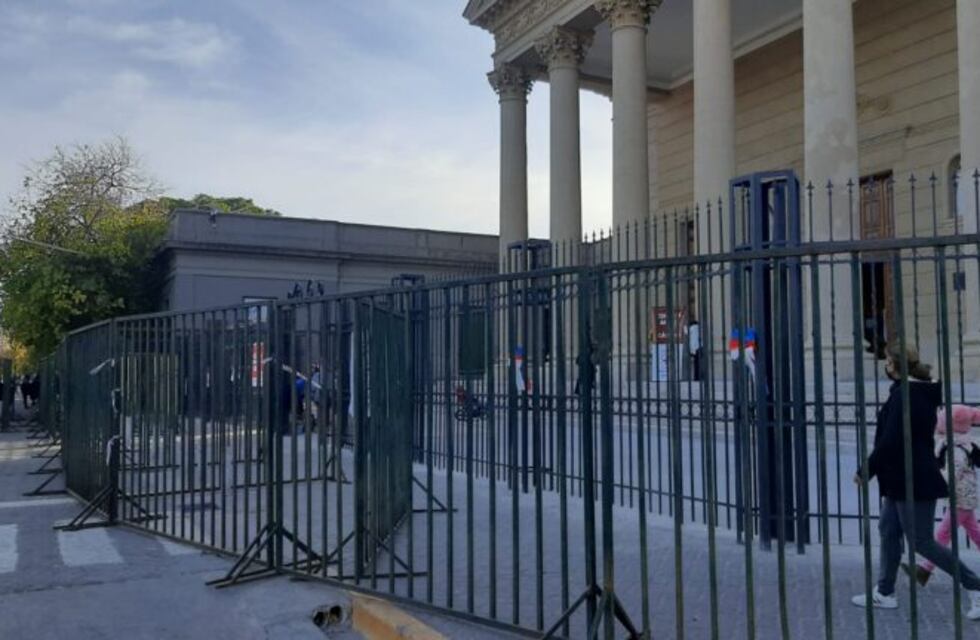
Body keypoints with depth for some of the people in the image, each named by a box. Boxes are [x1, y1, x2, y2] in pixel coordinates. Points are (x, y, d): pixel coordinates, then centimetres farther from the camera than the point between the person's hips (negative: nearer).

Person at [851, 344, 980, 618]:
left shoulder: (902, 397, -20)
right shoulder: (923, 393, 11)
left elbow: (890, 442, -23)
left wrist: (866, 471, -12)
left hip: (913, 482, -10)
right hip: (903, 481, 10)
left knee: (922, 542, -1)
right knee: (889, 532, 14)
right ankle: (884, 593, 22)